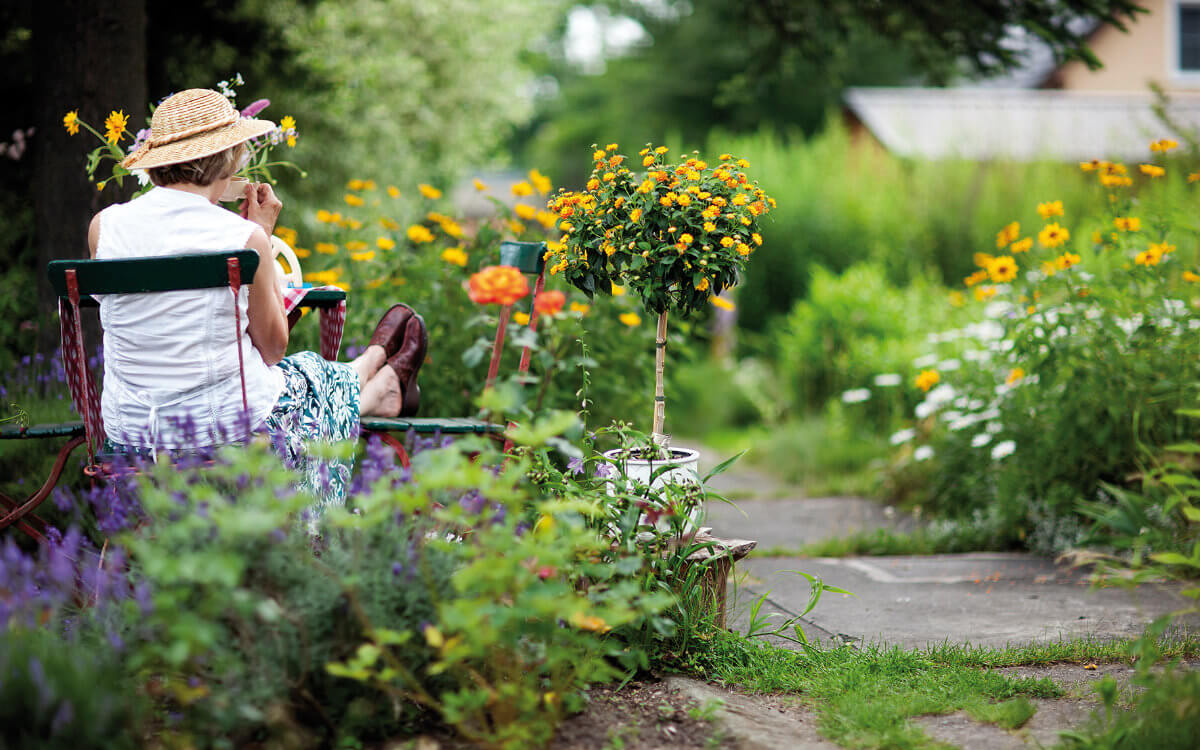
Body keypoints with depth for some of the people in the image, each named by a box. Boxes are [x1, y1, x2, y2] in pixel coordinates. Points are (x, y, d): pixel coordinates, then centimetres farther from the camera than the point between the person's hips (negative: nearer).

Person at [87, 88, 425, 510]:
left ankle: (380, 391, 62)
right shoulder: (245, 237, -17)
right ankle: (384, 387, 64)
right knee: (312, 377, 30)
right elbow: (273, 348, -3)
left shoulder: (104, 227, -8)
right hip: (231, 431, -5)